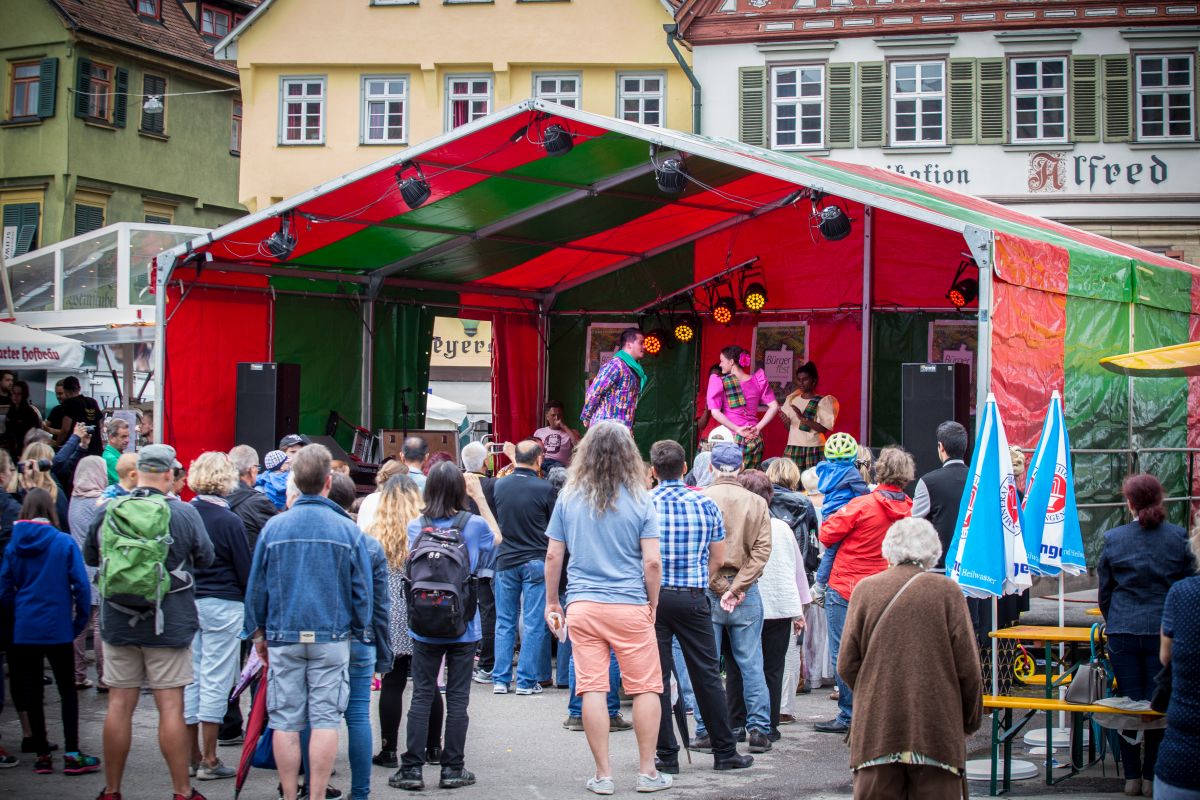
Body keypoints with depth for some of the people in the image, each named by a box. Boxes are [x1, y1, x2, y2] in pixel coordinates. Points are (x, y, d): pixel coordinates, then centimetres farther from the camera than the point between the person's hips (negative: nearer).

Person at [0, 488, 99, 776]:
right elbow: (81, 585, -10)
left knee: (31, 693, 9)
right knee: (67, 690, 8)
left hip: (23, 631, 2)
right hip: (57, 630, -2)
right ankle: (72, 755, 5)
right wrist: (80, 621, 0)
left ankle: (41, 755, 13)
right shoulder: (64, 543, -8)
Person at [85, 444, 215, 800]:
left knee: (119, 706, 9)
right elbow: (205, 557, 1)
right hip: (169, 623, -2)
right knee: (171, 707, 1)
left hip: (118, 622, 3)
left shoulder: (107, 511, -2)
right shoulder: (183, 513, -10)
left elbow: (89, 556, 12)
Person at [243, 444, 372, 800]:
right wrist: (360, 632, 12)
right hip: (332, 638, -1)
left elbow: (256, 585, 5)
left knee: (285, 721, 6)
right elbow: (362, 589, 1)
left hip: (283, 637, 1)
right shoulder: (346, 530, -3)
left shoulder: (274, 527, -1)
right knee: (325, 719, 2)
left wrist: (258, 632, 16)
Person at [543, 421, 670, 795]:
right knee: (646, 689, 8)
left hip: (582, 606, 2)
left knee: (592, 689, 3)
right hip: (630, 606, -2)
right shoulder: (639, 500, -4)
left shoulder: (569, 497, 3)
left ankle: (603, 775, 8)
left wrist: (552, 603, 16)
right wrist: (653, 605, 7)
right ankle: (647, 772, 12)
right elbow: (652, 562, -6)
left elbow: (553, 556, 5)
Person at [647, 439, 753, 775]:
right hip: (692, 597, 1)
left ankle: (667, 755, 6)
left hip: (651, 596, -1)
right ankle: (724, 751, 14)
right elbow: (718, 557, 6)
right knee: (707, 675, 8)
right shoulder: (705, 504, 2)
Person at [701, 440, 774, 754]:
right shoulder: (756, 503, 1)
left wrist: (720, 589, -5)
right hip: (746, 592, 1)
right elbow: (762, 549, -5)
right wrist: (737, 588, -7)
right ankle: (759, 730, 6)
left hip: (707, 590, -1)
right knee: (751, 663, 6)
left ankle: (706, 731, 6)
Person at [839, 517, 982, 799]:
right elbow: (968, 668, 0)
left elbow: (847, 665, 4)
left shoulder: (865, 589, 3)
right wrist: (971, 720, 14)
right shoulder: (948, 592, 0)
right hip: (937, 731, -1)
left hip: (876, 728, 1)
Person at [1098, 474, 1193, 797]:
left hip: (1123, 631, 0)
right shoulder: (1177, 537, -5)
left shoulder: (1113, 539, -4)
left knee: (1128, 701, 8)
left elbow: (1104, 591, 5)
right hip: (1163, 632, 0)